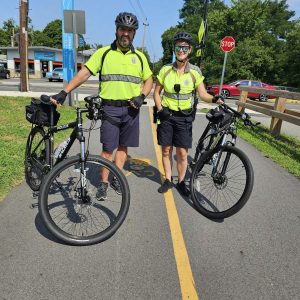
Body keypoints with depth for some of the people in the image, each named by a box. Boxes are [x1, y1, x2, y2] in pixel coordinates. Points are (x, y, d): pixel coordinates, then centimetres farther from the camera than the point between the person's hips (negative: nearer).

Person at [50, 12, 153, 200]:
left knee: (123, 146, 9)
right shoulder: (103, 53, 2)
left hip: (131, 109, 3)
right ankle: (104, 183, 14)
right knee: (108, 148, 1)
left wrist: (142, 96, -4)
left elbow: (149, 80, 16)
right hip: (110, 108, -2)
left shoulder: (139, 56, 10)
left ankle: (116, 179, 23)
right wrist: (64, 93, -14)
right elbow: (84, 73, -4)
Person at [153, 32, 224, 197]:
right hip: (166, 115, 1)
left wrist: (214, 99, -26)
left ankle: (181, 182, 18)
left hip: (184, 117, -1)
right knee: (166, 150, 6)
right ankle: (168, 180, 23)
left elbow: (202, 93, -5)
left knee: (182, 153, -1)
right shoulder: (165, 70, 0)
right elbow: (157, 92, 7)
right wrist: (160, 109, -8)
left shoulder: (195, 71, -2)